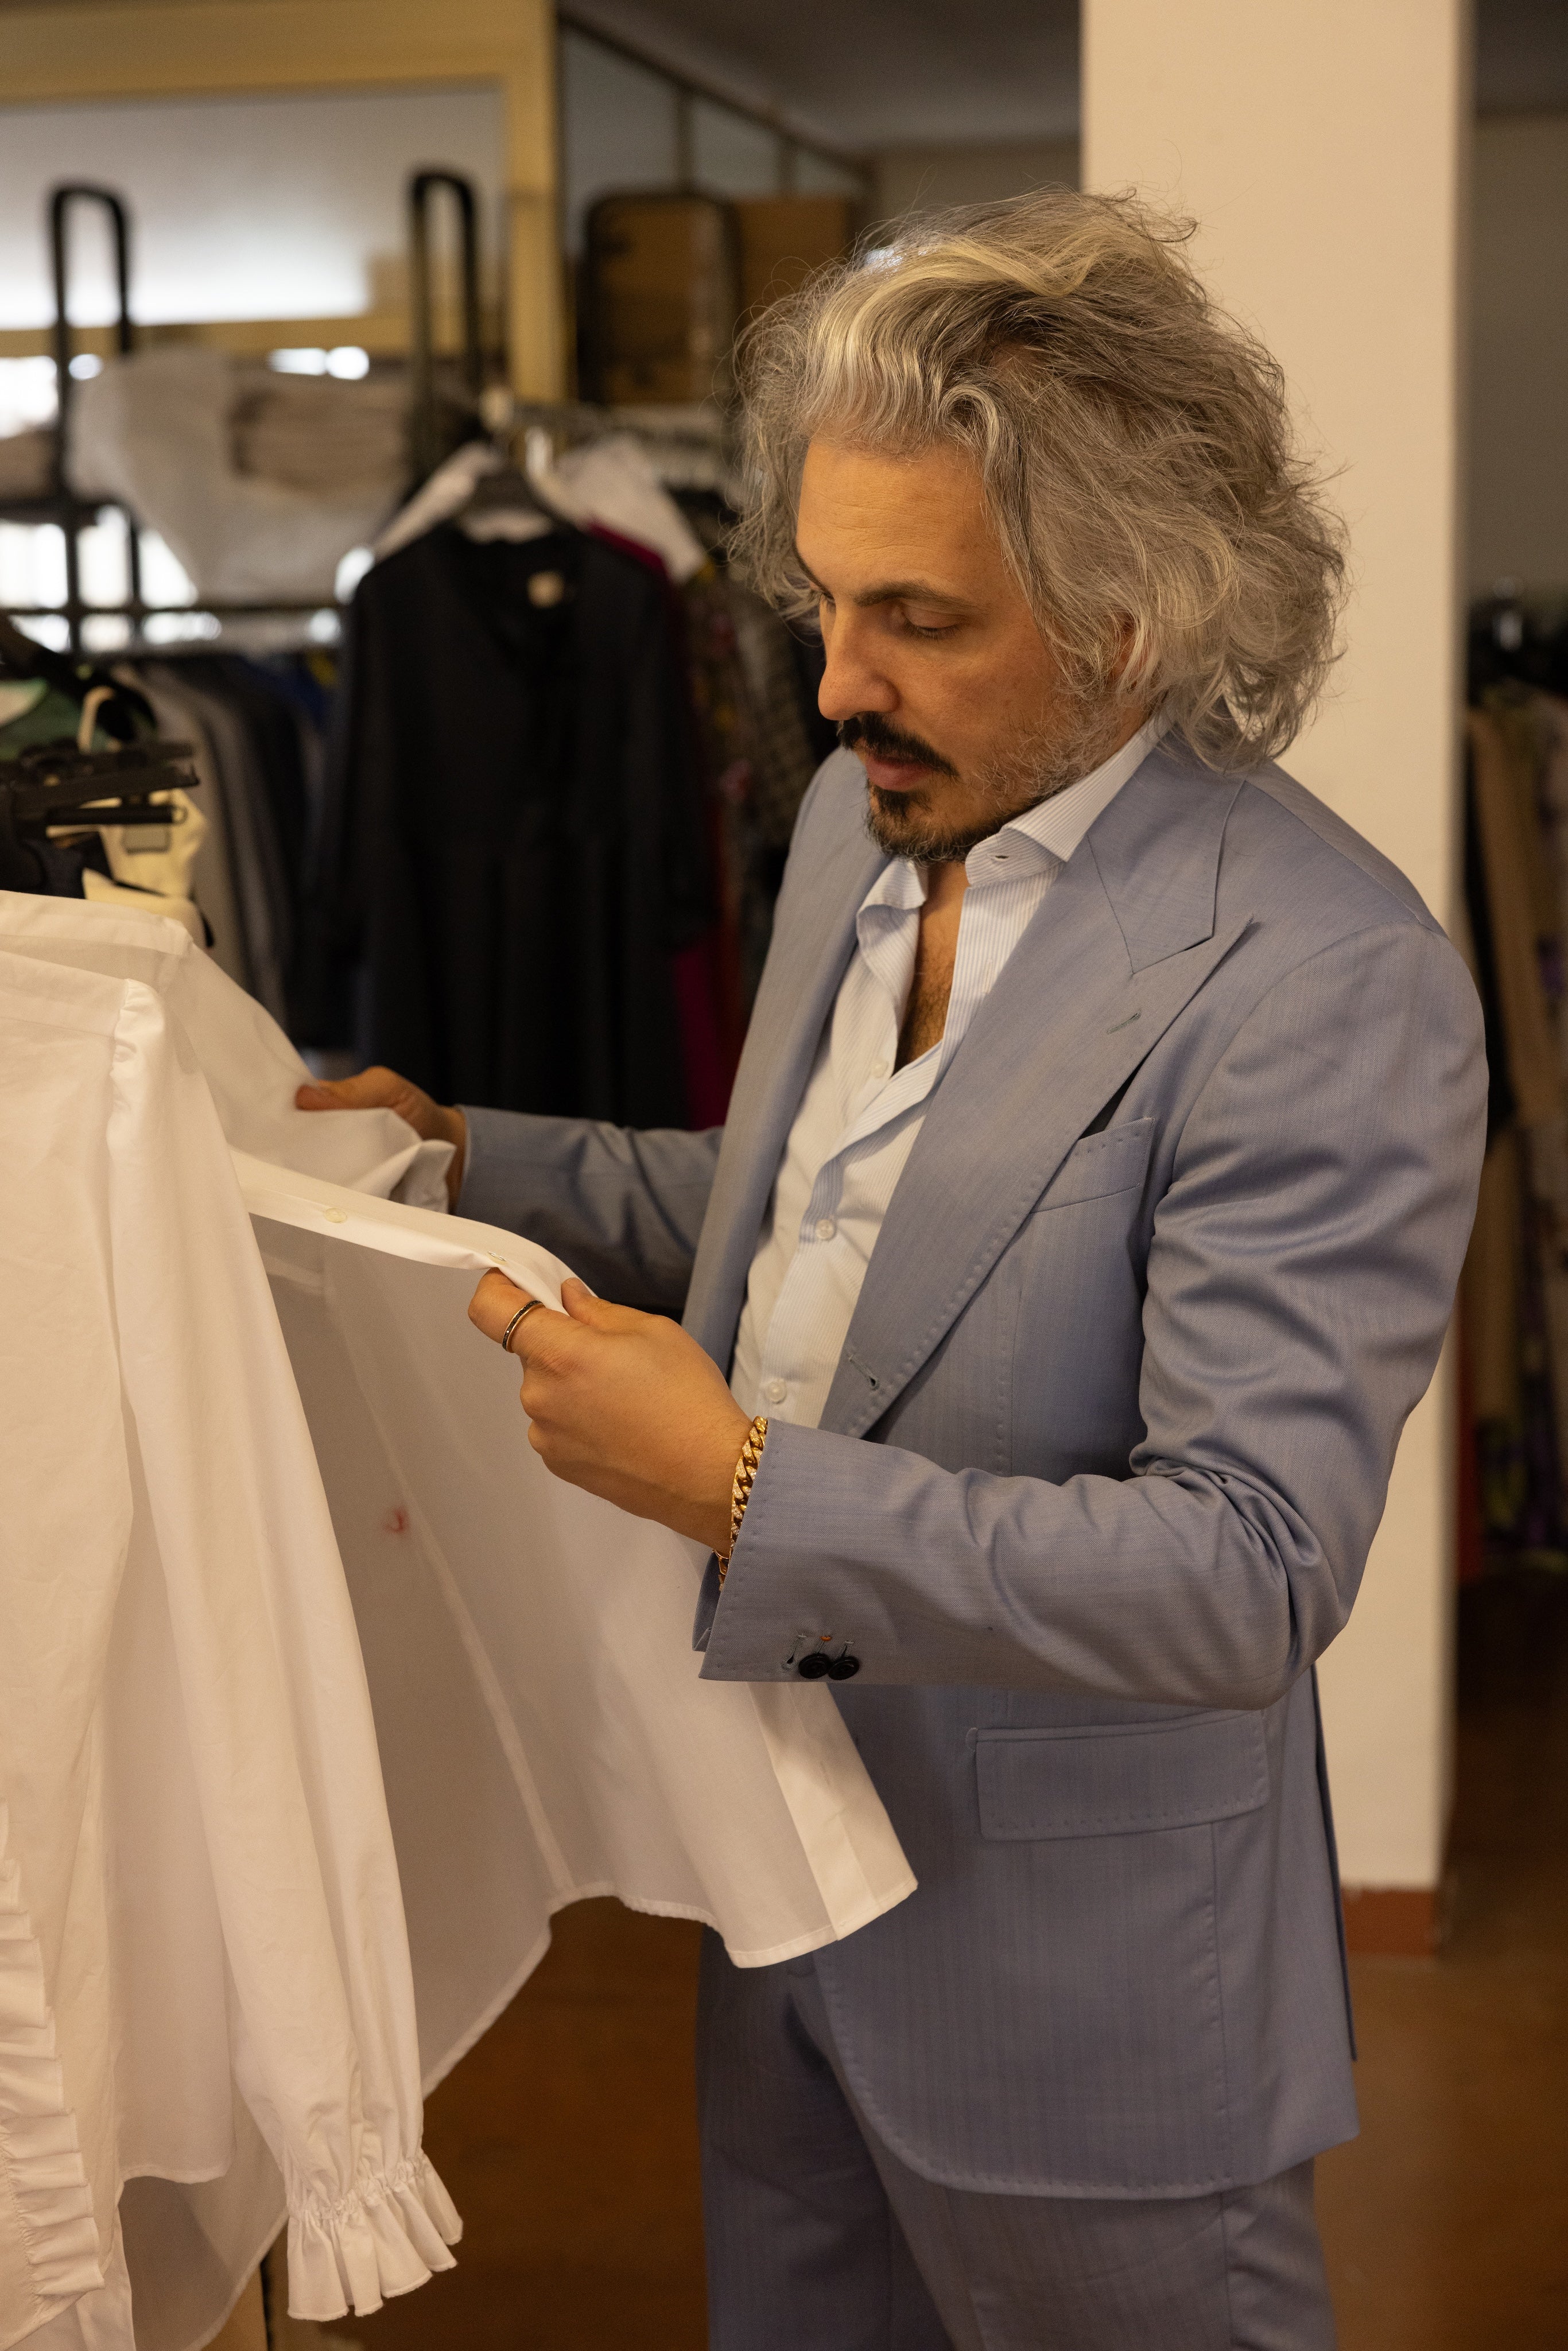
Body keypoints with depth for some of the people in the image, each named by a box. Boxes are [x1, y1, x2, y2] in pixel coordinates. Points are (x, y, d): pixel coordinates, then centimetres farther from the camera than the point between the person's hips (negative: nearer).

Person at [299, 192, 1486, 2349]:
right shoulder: (869, 820, 3)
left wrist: (743, 1487, -30)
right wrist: (481, 1161, 6)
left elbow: (1251, 1575, -28)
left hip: (1072, 1976, -7)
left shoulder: (1327, 981, -25)